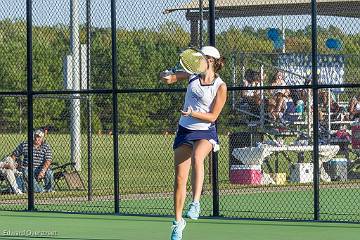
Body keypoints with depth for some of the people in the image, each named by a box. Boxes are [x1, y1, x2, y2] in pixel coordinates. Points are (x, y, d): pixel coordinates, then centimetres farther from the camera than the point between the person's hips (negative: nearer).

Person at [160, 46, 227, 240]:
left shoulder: (220, 87, -10)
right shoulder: (192, 75, 3)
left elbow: (212, 116, -10)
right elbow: (165, 78, 11)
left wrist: (193, 113, -25)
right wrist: (167, 75, -13)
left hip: (205, 132, -4)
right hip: (184, 130, 4)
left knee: (196, 157, -38)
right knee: (180, 178, 2)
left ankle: (195, 203, -37)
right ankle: (178, 222, 16)